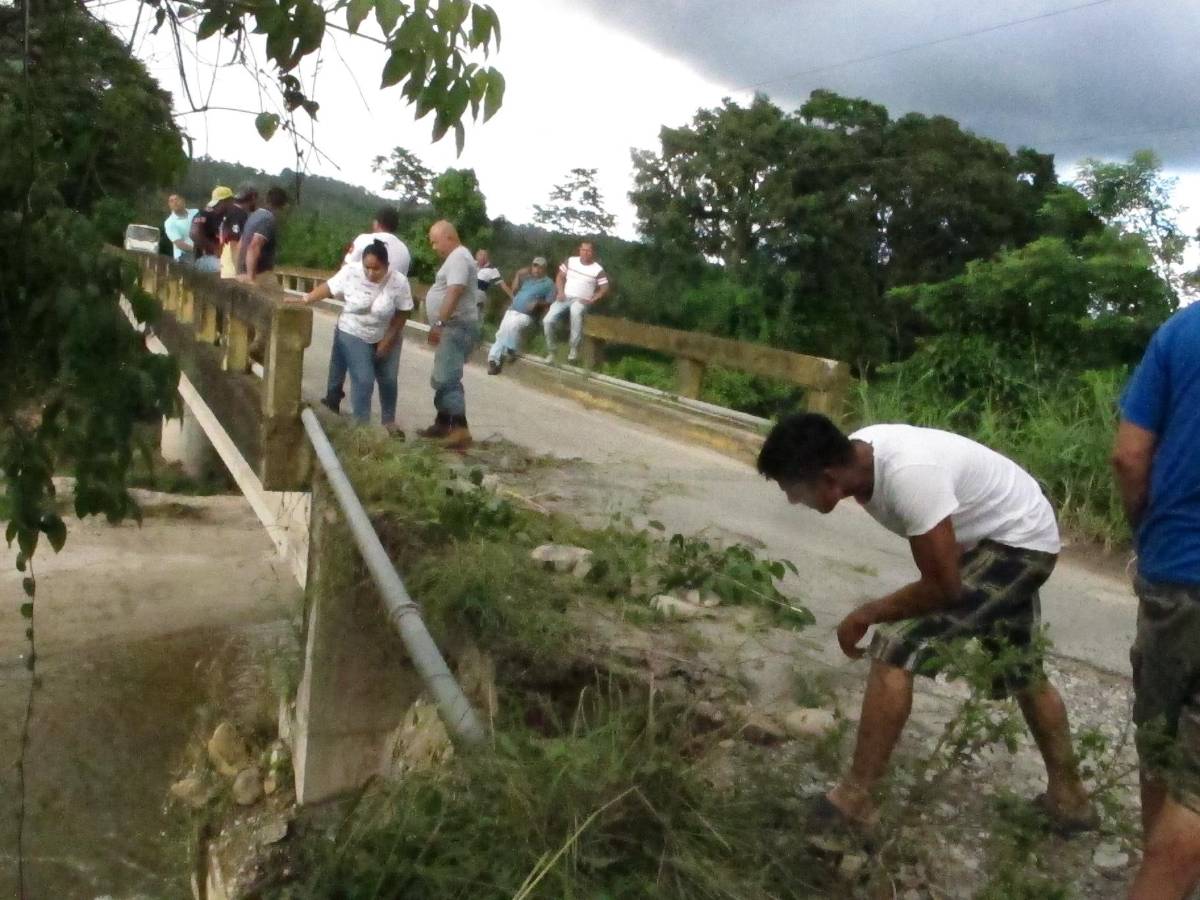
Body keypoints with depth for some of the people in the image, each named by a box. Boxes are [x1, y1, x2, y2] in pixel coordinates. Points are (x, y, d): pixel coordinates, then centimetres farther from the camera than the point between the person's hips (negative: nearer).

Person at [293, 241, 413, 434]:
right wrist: (304, 300, -18)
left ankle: (389, 420, 30)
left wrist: (387, 340, -12)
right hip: (354, 335, -1)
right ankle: (361, 424, 2)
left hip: (387, 337, 1)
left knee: (388, 380, 12)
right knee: (363, 381, -9)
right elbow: (328, 288, -10)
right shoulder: (351, 272, -20)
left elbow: (403, 313, -13)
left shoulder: (399, 281, -22)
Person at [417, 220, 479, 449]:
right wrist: (441, 325, 24)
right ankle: (443, 425, 24)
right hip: (452, 328, 11)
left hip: (456, 327, -11)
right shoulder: (455, 258, 21)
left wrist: (439, 323, -29)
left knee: (446, 379, -18)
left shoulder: (458, 258, -14)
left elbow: (454, 293, -25)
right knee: (442, 378, 16)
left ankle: (461, 430, -22)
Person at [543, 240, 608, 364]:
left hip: (581, 301, -3)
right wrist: (560, 292, -1)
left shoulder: (598, 269, -2)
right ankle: (550, 351, -2)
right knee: (547, 320, -21)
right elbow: (560, 276, 15)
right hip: (565, 298, 4)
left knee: (576, 311, -42)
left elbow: (604, 289, 1)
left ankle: (574, 349, -32)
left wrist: (592, 300, -10)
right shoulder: (571, 261, 8)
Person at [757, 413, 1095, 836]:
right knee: (1022, 671, 25)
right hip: (1019, 540, 10)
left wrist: (866, 615, -17)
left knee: (897, 648, -18)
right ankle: (1069, 797, 43)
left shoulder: (909, 476, -37)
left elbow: (944, 587, -29)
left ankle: (854, 800, -10)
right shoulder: (857, 453, -11)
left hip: (1018, 544, -10)